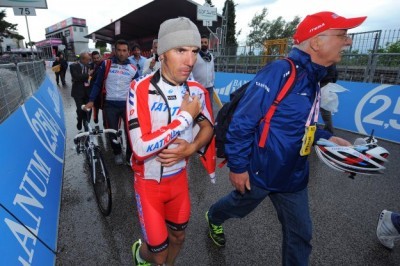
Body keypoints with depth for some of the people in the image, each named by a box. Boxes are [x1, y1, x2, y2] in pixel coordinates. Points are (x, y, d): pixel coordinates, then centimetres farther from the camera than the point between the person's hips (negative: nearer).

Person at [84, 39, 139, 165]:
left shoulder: (132, 69, 3)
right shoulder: (106, 64, 1)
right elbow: (97, 84, 3)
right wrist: (91, 101, -5)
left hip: (127, 105, 0)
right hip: (110, 105, 0)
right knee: (112, 132, 9)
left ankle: (130, 157, 19)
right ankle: (117, 153, 33)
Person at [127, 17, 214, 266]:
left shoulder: (197, 91, -9)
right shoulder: (141, 89, -23)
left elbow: (208, 127, 6)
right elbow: (141, 148, -31)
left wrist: (191, 148, -14)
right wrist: (185, 117, -27)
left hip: (179, 177, 4)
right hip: (149, 181, -4)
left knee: (178, 237, 22)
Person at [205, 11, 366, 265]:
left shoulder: (312, 80, 4)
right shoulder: (279, 72, -24)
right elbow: (243, 121, -24)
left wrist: (328, 138, 0)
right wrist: (237, 166, -20)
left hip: (293, 176, 7)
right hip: (260, 171, -6)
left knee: (300, 233, 17)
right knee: (238, 207, 24)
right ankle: (213, 218, 57)